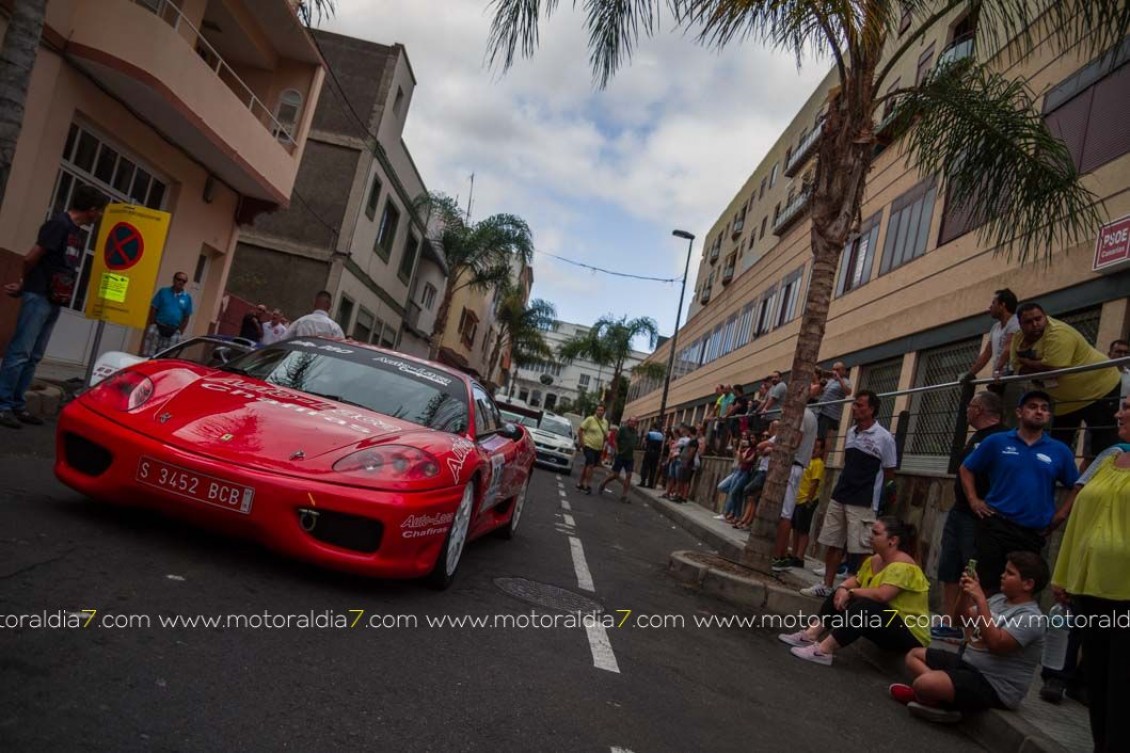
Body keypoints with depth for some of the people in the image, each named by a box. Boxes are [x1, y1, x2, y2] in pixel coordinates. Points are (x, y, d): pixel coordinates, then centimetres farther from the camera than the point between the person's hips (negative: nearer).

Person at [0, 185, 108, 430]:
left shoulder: (76, 232, 16)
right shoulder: (59, 224, -11)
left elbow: (65, 266, 15)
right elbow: (31, 258, -12)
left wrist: (23, 284, 7)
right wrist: (27, 284, 5)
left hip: (54, 301, 8)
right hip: (39, 297, -8)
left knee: (34, 357, 10)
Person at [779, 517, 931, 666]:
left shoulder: (902, 566, -22)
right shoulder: (875, 560, 6)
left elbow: (881, 595, -33)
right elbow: (856, 580, 11)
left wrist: (851, 592, -18)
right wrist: (843, 588, -12)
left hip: (909, 634, -9)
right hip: (885, 623, 10)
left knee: (864, 606, -33)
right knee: (840, 596, 5)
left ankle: (824, 651, -32)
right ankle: (811, 635, -9)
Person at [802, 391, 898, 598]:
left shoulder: (884, 438, -9)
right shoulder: (851, 432, 12)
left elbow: (889, 474, -3)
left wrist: (866, 488, 4)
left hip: (863, 503, -7)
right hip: (838, 498, 7)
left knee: (859, 549, -3)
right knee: (832, 543, 10)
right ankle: (826, 586, 19)